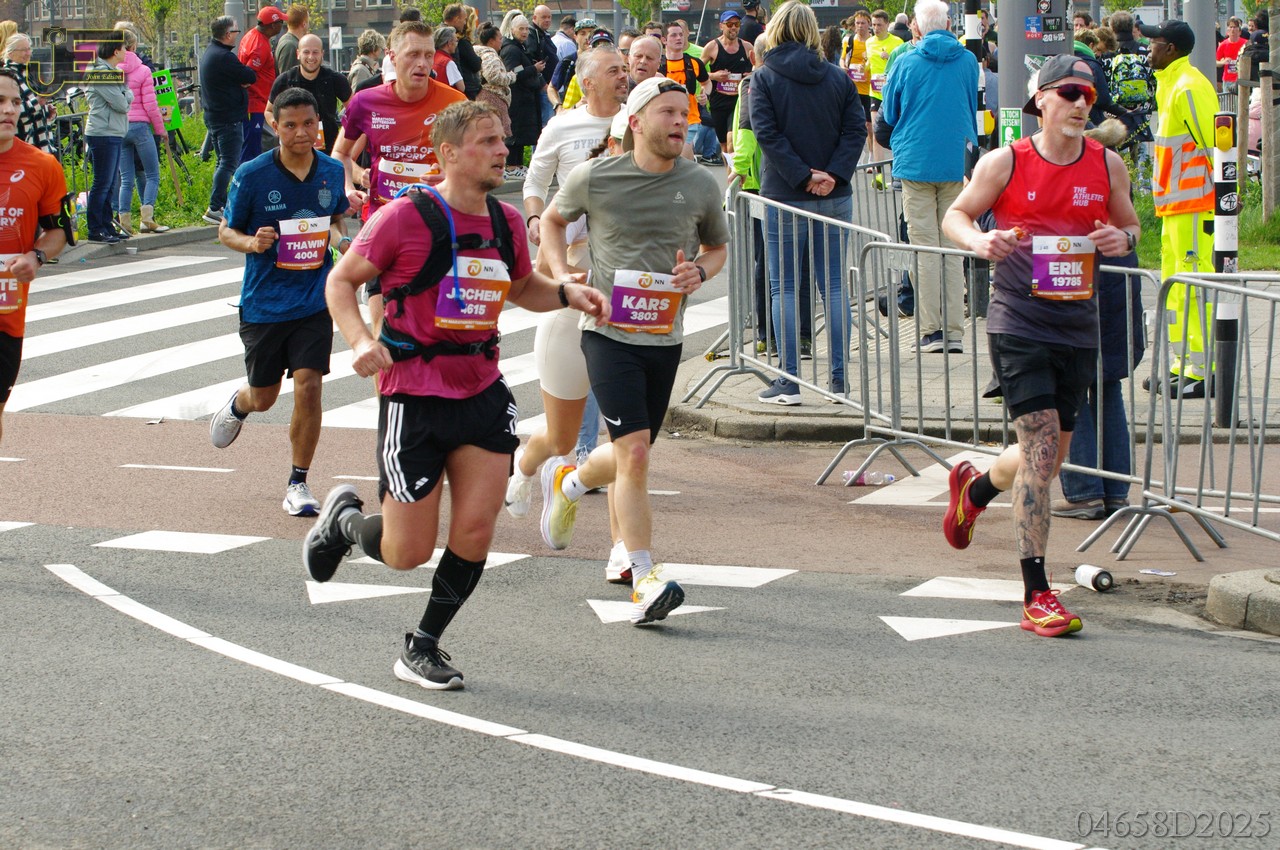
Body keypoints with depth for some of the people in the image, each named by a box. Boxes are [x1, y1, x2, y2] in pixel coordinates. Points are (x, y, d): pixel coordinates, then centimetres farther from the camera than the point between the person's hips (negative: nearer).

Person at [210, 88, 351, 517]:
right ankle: (237, 405, 51)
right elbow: (225, 230, -1)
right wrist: (251, 242, -22)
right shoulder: (252, 175, -11)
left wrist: (339, 238, -5)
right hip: (263, 301, -1)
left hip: (314, 301, 1)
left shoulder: (333, 172, -1)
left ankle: (298, 483, 4)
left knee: (308, 385, -11)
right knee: (263, 397, 12)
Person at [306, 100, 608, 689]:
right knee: (408, 552, -2)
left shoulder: (505, 222, 6)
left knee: (475, 531, -5)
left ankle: (422, 649, 15)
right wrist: (360, 340, -20)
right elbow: (341, 281, -3)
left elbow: (522, 287, 25)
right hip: (414, 396, -5)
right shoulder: (406, 217, -12)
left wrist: (568, 294, 5)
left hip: (483, 391, 5)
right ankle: (344, 518, 32)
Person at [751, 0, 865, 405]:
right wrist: (833, 174, -9)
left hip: (784, 199, -3)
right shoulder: (837, 77, 5)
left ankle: (789, 380, -1)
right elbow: (856, 129, -2)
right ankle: (839, 378, 7)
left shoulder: (764, 78, -4)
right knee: (834, 285, 8)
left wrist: (804, 176, -12)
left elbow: (767, 134, -13)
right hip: (836, 197, 3)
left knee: (784, 288, 2)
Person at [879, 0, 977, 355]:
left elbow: (888, 114, 8)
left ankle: (931, 330, 0)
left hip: (916, 162, -2)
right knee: (953, 249, 6)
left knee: (925, 249, 1)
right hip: (957, 163, 2)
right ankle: (954, 332, 4)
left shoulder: (906, 63, -4)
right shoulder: (967, 61, 2)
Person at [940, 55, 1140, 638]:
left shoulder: (1107, 165, 5)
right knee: (1041, 444, -15)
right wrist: (980, 241, -18)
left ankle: (975, 487, 48)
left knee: (1048, 459, 12)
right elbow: (955, 216, 5)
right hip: (1018, 324, -5)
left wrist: (1123, 238, -7)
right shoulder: (1005, 163, -3)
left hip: (1078, 329, 5)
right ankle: (1036, 595, -11)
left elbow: (1129, 224, 18)